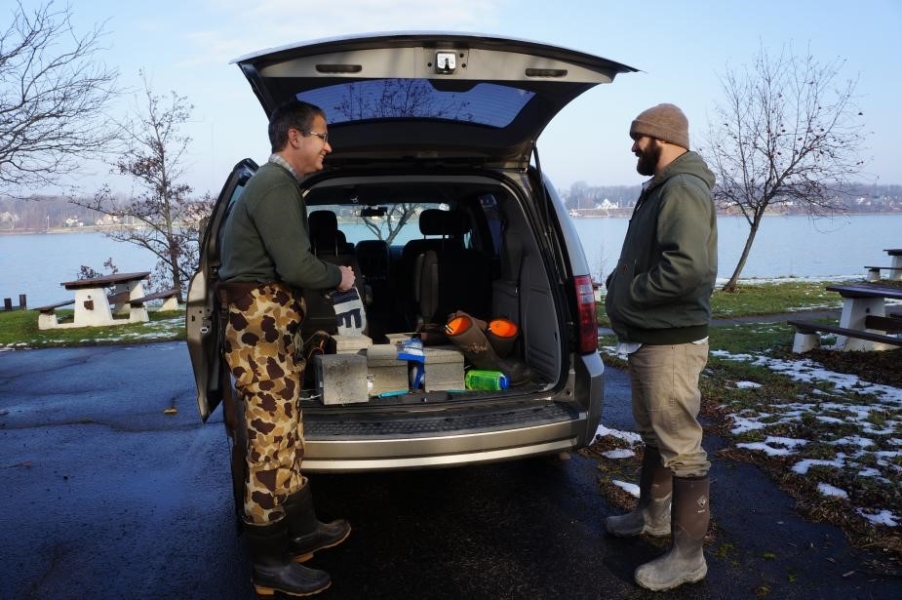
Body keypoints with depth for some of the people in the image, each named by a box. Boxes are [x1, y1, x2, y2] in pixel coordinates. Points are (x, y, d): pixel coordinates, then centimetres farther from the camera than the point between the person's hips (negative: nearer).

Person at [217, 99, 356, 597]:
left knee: (285, 436, 17)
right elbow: (295, 266, -24)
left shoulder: (276, 183, 19)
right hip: (261, 328, -11)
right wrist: (339, 276, -6)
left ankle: (301, 530, 30)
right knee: (271, 441, -4)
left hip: (272, 325, 11)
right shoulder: (277, 186, -14)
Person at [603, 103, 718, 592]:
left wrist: (626, 294, -18)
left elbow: (687, 269, -31)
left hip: (671, 341, -11)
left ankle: (687, 556, 10)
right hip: (649, 337, 11)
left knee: (681, 446, -1)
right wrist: (622, 289, 5)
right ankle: (653, 514, 40)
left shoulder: (683, 190, -17)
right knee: (654, 434, 22)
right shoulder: (661, 188, 16)